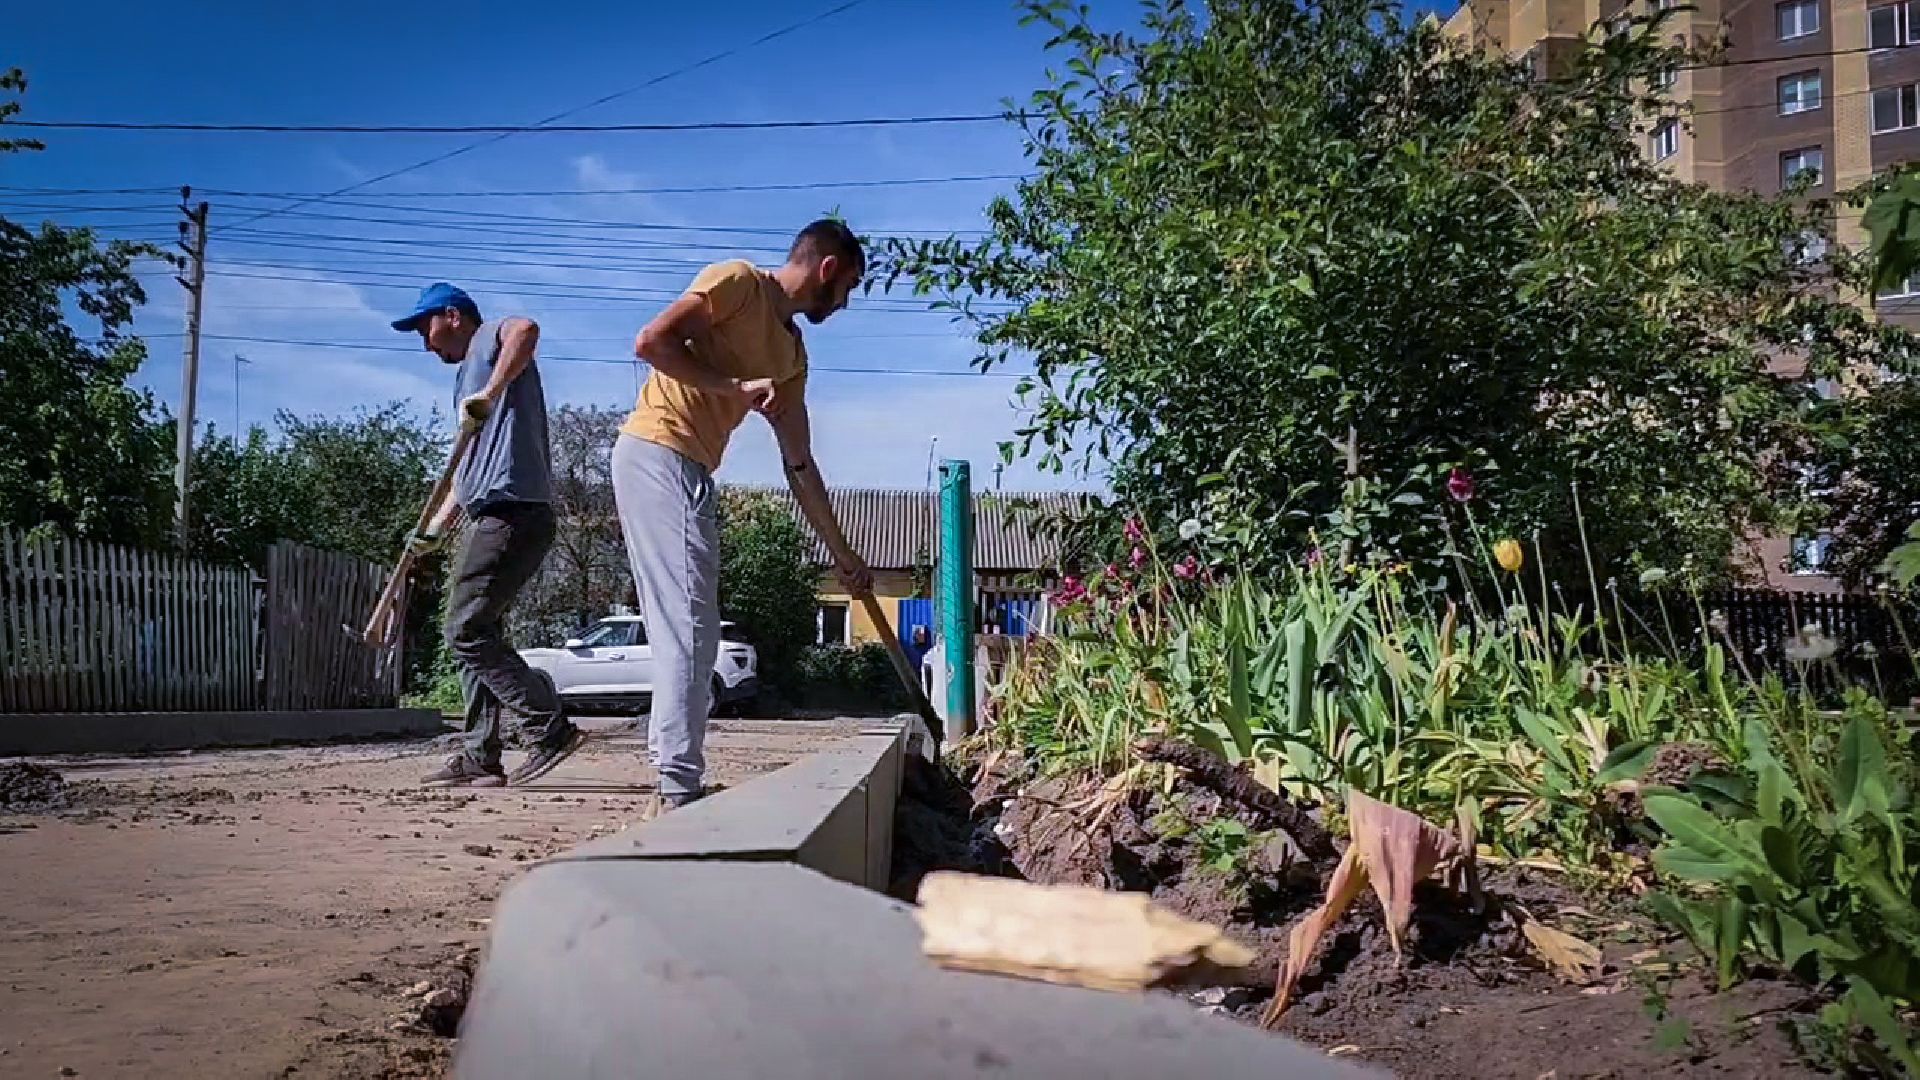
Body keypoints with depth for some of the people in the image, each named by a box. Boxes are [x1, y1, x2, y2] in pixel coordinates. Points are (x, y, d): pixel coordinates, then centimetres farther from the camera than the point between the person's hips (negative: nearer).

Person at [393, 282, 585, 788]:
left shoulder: (489, 339, 1)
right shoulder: (468, 375, 29)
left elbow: (526, 328, -26)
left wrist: (490, 393, -30)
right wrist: (435, 527, 26)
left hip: (511, 513, -10)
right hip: (493, 518, 10)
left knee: (467, 633, -11)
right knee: (475, 634, 10)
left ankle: (552, 728, -11)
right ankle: (479, 757, 13)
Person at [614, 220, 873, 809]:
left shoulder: (792, 353, 19)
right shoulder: (737, 281, -3)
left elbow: (799, 465, 21)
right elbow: (651, 342, -15)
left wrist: (843, 555, 22)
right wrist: (738, 387, -15)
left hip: (690, 473, 9)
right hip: (656, 453, -9)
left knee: (685, 629, 9)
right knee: (691, 624, -14)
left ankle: (674, 780, 13)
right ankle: (681, 788, -13)